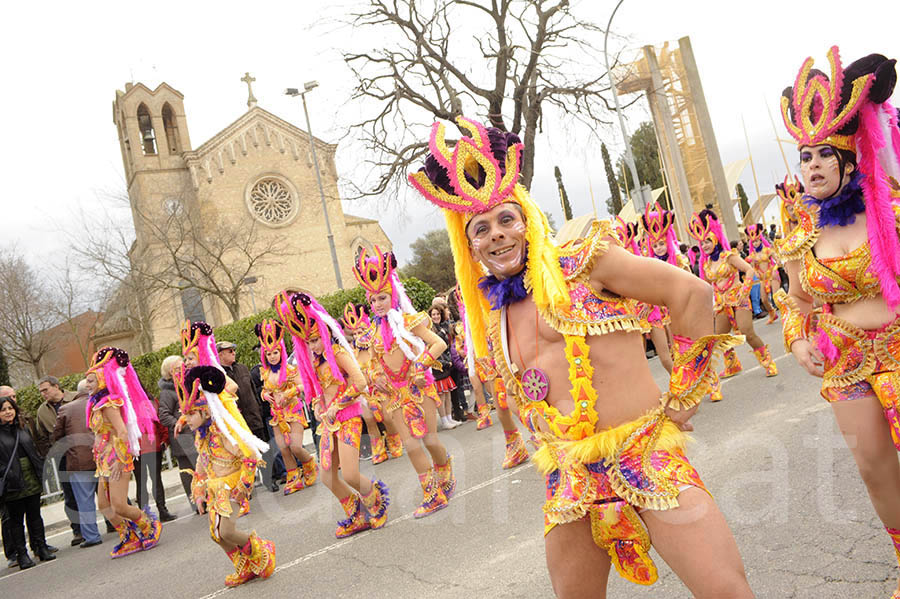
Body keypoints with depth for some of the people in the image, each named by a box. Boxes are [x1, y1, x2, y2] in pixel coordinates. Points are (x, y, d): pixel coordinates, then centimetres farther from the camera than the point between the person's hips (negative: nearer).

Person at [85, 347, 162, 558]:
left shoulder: (108, 404, -15)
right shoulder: (97, 404, 15)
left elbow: (122, 432, -23)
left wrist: (119, 461, -24)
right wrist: (99, 455, 16)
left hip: (116, 458, -10)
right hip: (105, 461, 10)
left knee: (118, 505, -11)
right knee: (104, 505, 9)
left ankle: (150, 526, 12)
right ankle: (130, 539, 21)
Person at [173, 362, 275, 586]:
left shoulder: (222, 433, -24)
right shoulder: (200, 433, 2)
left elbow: (251, 457, -22)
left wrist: (243, 486, -18)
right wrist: (200, 489, 14)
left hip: (231, 485, -8)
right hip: (215, 487, 8)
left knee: (225, 531, -16)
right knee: (216, 534, 9)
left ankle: (260, 551, 12)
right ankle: (245, 569, 28)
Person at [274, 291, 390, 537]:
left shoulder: (337, 351, -13)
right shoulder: (310, 359, 11)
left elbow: (360, 383, -20)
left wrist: (335, 407, -12)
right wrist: (319, 409, 4)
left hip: (348, 417, -8)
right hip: (328, 421, 8)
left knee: (349, 475, -12)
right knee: (328, 476, 6)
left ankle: (376, 499, 20)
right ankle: (357, 517, 25)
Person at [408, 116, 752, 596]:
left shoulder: (581, 261, -4)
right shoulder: (493, 319, 12)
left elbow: (691, 292, -6)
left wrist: (682, 398, -4)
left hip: (647, 455, -5)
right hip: (570, 481, 5)